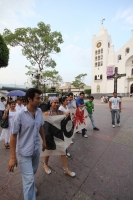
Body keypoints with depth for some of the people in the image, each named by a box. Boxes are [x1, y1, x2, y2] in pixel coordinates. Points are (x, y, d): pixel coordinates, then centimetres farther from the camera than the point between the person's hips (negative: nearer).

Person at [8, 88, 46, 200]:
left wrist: (44, 141, 14)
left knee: (33, 172, 29)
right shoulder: (20, 114, -23)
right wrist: (12, 157, -14)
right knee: (29, 179, 6)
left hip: (36, 149, 6)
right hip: (24, 151, -5)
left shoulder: (39, 111, -8)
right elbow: (13, 135, -16)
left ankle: (30, 185, 60)